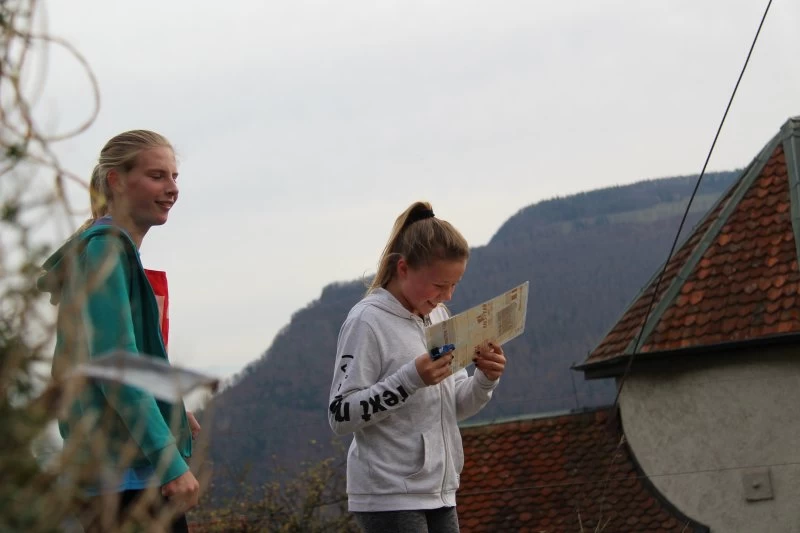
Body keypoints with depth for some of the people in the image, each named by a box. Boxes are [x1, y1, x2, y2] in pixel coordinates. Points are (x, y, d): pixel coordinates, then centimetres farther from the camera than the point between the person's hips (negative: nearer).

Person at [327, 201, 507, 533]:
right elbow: (340, 416, -16)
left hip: (439, 495, 8)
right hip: (388, 499, -8)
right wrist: (412, 378, -25)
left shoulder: (438, 317, 11)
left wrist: (484, 380, -5)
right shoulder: (367, 321, -12)